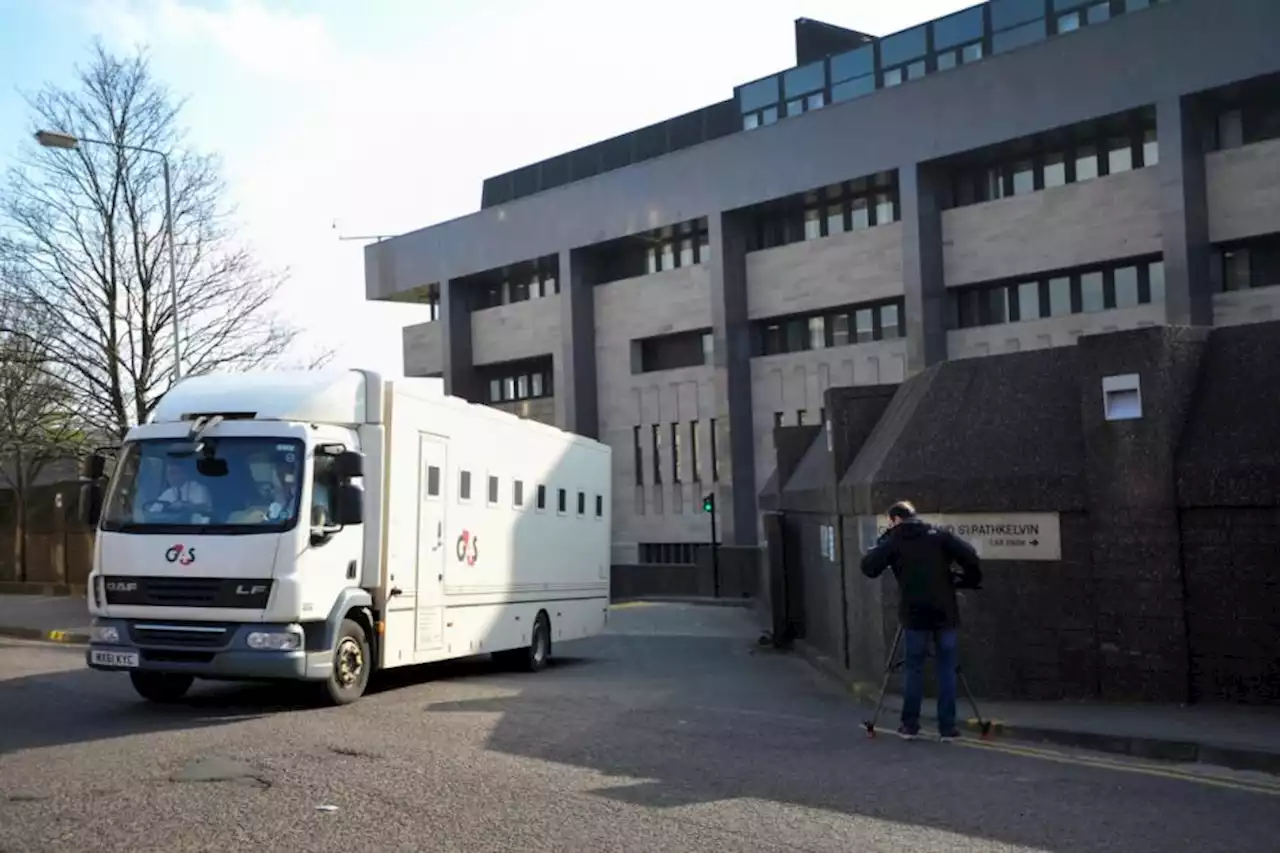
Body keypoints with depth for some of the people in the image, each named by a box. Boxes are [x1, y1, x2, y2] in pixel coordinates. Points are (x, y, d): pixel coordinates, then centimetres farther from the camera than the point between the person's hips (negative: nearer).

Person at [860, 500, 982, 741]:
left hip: (914, 615, -1)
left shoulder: (893, 541, 2)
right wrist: (969, 581, 10)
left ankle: (910, 724, 14)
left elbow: (868, 567, 1)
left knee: (914, 668, 10)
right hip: (945, 613, 1)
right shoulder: (940, 535, 4)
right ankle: (947, 726, 8)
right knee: (947, 669, 7)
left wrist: (884, 539, 9)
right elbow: (970, 557, -6)